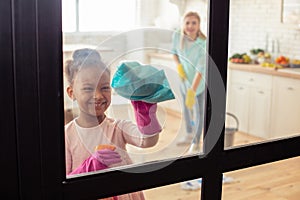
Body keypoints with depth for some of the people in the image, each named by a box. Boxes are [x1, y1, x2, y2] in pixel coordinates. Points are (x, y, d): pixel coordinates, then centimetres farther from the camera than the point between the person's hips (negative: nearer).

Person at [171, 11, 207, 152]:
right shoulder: (177, 36, -21)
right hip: (185, 77, 4)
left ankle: (196, 142, 21)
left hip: (200, 80, -4)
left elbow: (200, 69, -36)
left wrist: (192, 91, -43)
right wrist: (178, 66, -17)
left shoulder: (203, 43, -33)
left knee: (199, 111, 3)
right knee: (186, 108, 19)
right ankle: (189, 136, 41)